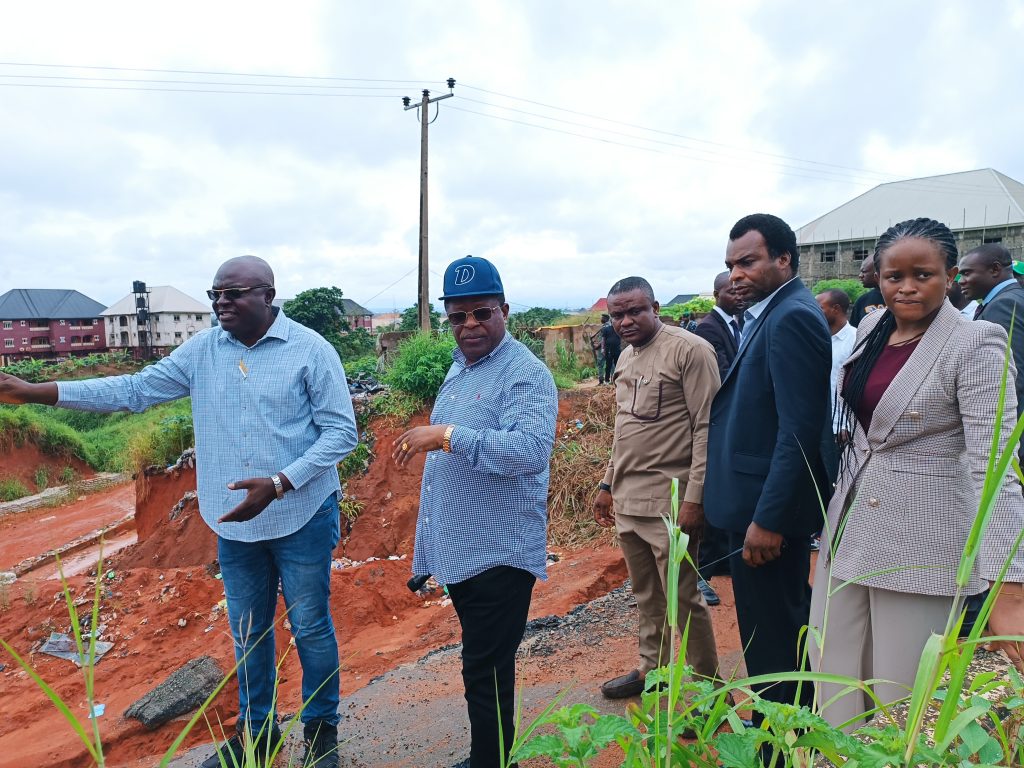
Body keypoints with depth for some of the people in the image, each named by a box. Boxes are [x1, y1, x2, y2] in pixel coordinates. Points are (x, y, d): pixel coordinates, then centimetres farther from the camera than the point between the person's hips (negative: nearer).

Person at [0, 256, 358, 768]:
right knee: (248, 630, 19)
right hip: (233, 520, 5)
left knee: (310, 628, 10)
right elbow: (135, 389, 5)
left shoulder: (310, 350, -13)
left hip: (301, 519, -4)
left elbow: (341, 431, -14)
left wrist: (279, 484, -23)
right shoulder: (201, 351, 2)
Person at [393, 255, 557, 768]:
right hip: (458, 550, 9)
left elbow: (531, 449, -32)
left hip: (498, 553, -9)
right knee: (479, 667, 22)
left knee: (486, 677, 2)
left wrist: (447, 436, -32)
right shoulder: (459, 367, 13)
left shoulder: (525, 373, -16)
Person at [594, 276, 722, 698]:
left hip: (667, 500, -7)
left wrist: (694, 498, -18)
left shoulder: (689, 350, -11)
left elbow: (707, 427, -14)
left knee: (683, 598, 1)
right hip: (627, 498, 7)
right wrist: (608, 483, 19)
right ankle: (652, 668, 34)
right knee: (645, 595, 18)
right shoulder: (626, 358, 13)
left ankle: (710, 686, 18)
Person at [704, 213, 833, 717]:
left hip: (768, 509, -10)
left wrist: (768, 519, -23)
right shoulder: (769, 314, 12)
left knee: (771, 643, 4)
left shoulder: (791, 317, -18)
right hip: (762, 503, 10)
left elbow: (800, 430, -24)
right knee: (789, 628, 23)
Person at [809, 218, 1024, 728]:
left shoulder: (976, 345, -14)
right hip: (849, 527, 6)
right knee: (834, 682, 13)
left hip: (920, 543, -6)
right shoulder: (872, 328, 6)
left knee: (902, 699, 6)